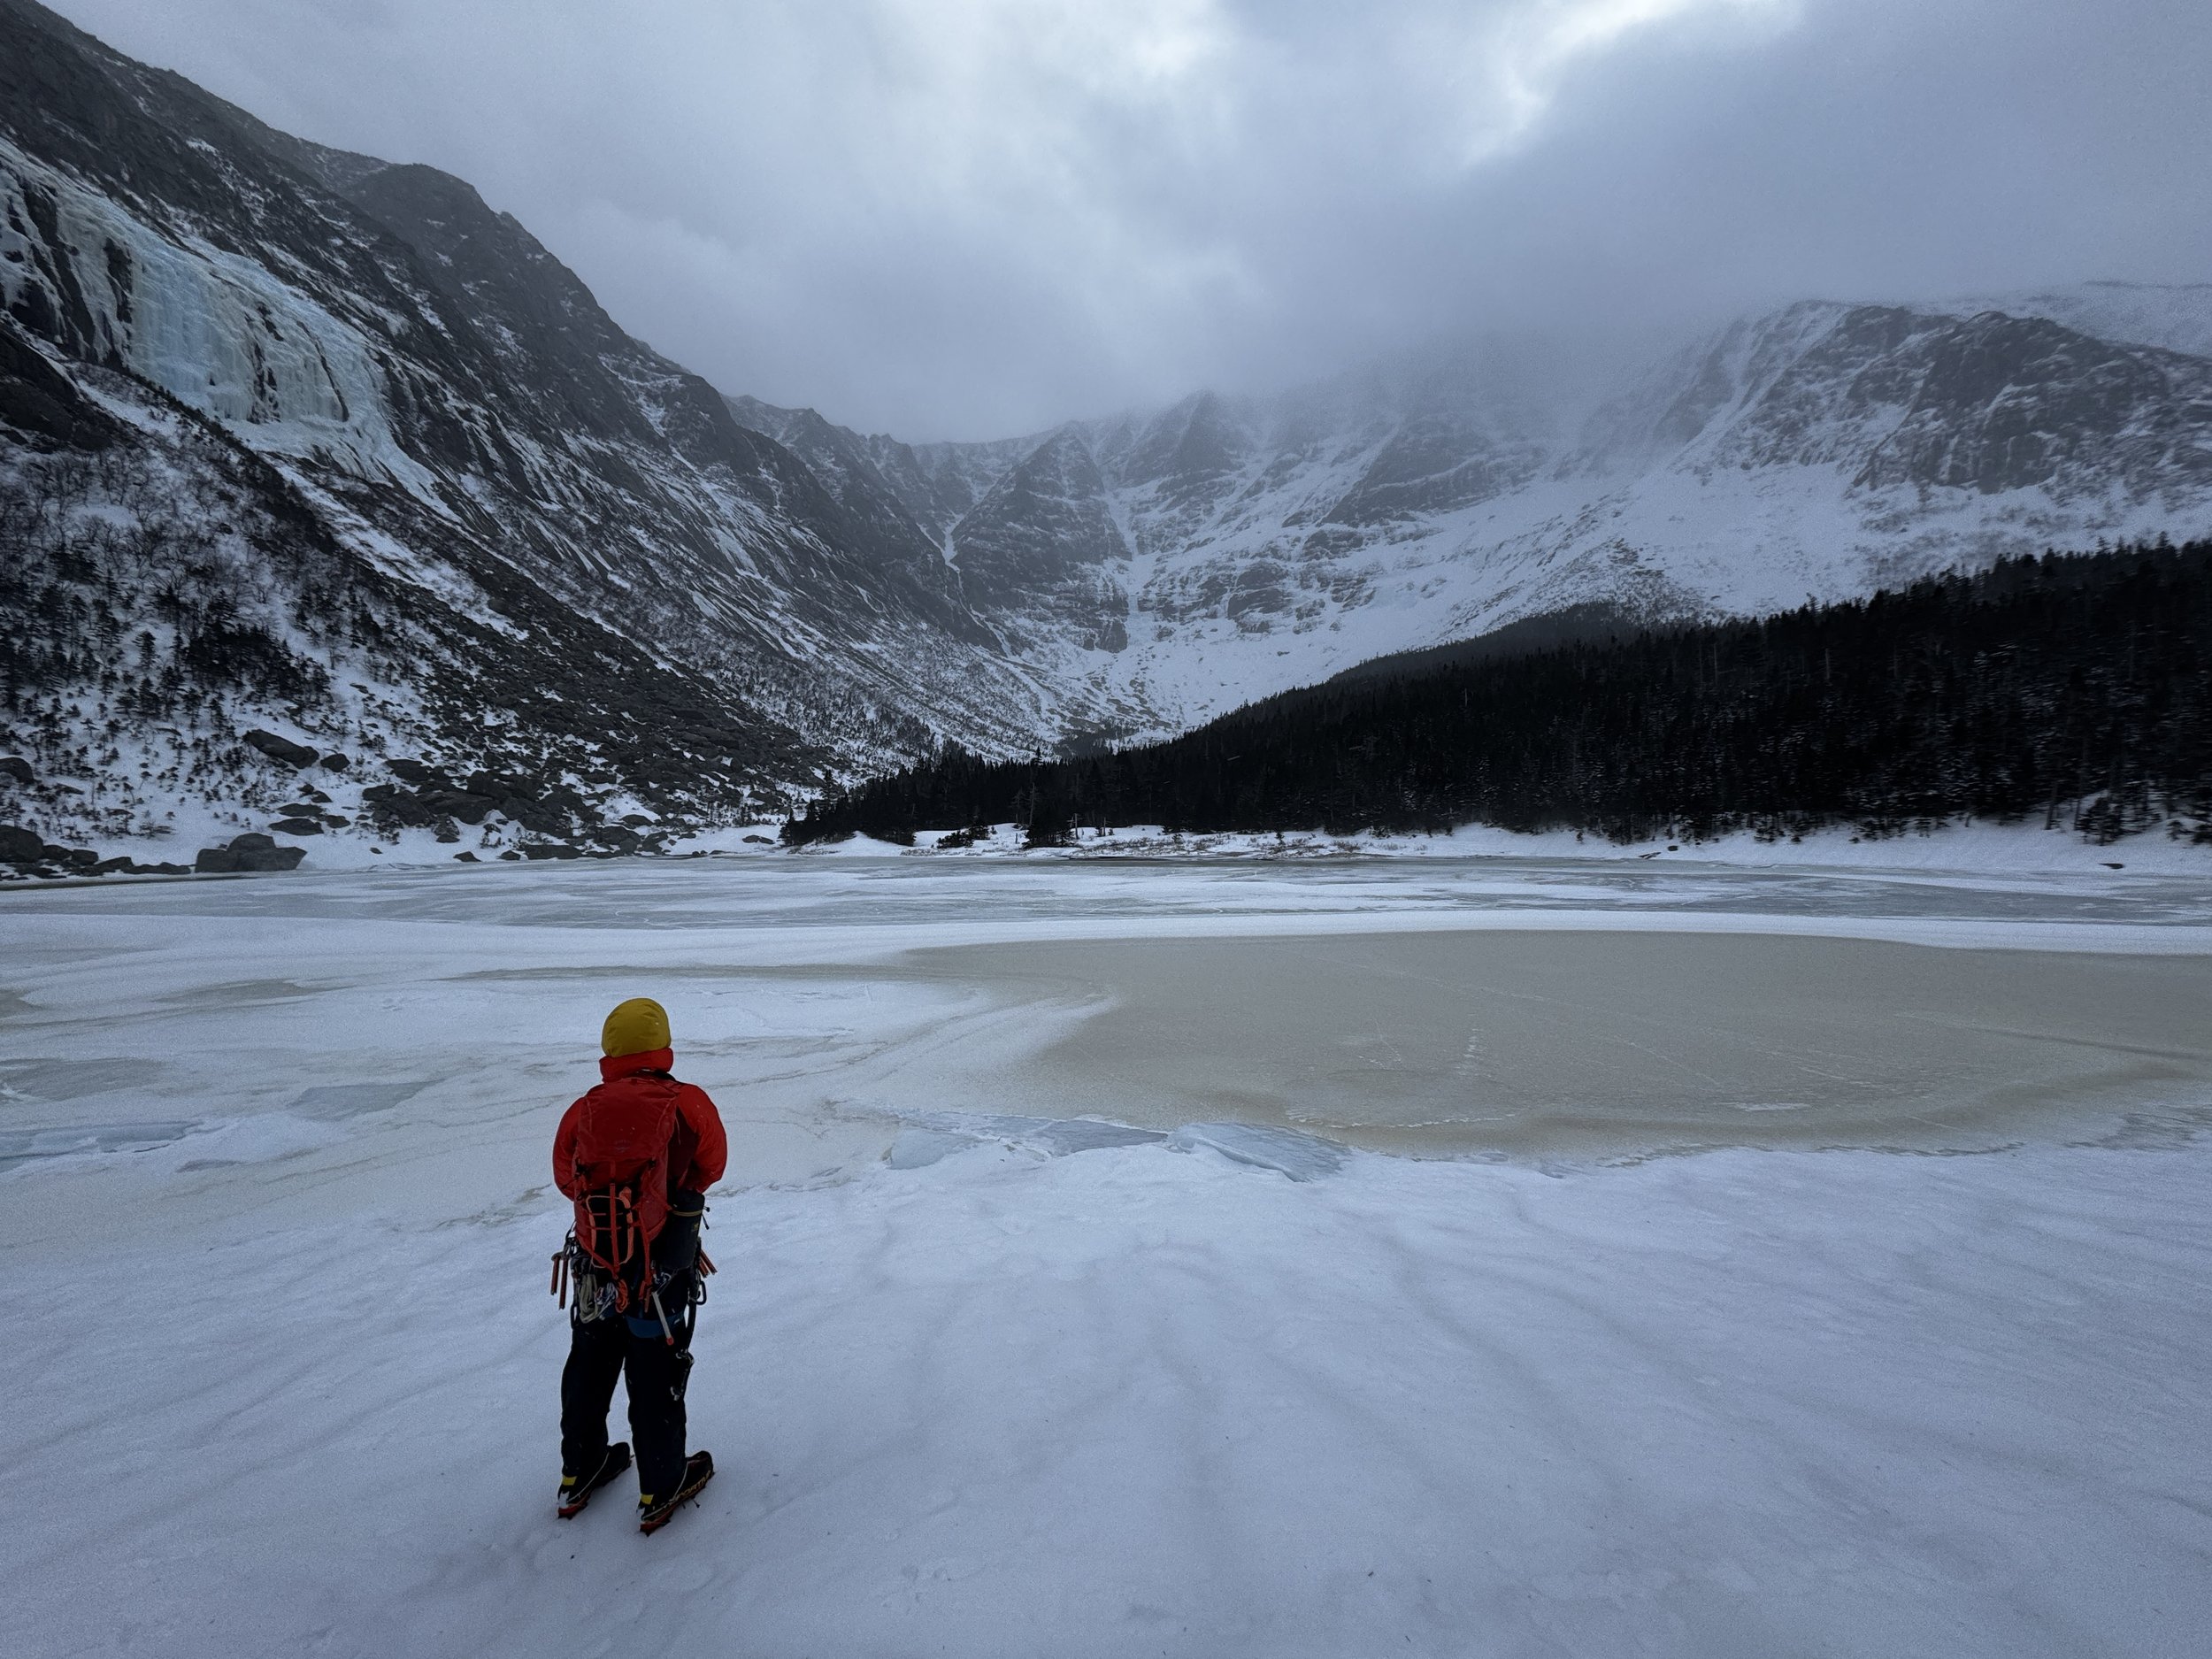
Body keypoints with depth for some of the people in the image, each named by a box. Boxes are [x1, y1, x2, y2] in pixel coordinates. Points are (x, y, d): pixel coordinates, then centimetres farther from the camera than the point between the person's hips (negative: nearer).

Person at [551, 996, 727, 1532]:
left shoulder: (582, 1113, -10)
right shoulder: (689, 1106, -17)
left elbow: (566, 1180, 6)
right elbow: (710, 1169, -1)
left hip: (593, 1274, 3)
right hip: (661, 1279, -3)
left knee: (588, 1373, 24)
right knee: (656, 1382, 13)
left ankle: (579, 1474, 42)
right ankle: (660, 1491, 29)